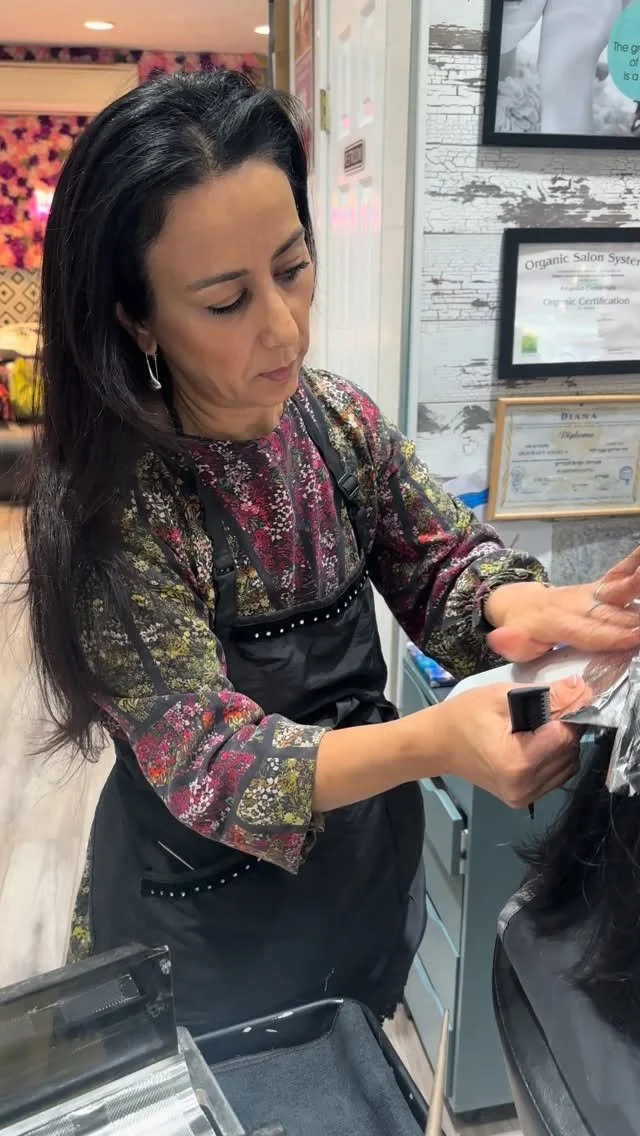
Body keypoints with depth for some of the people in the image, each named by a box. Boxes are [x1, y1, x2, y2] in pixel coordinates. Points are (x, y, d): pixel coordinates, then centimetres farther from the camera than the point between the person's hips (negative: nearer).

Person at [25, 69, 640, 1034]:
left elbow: (441, 555, -6)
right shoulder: (110, 505, -27)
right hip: (213, 915, -4)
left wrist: (515, 604, -31)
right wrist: (434, 743, -43)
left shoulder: (339, 418, -12)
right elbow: (204, 757, -27)